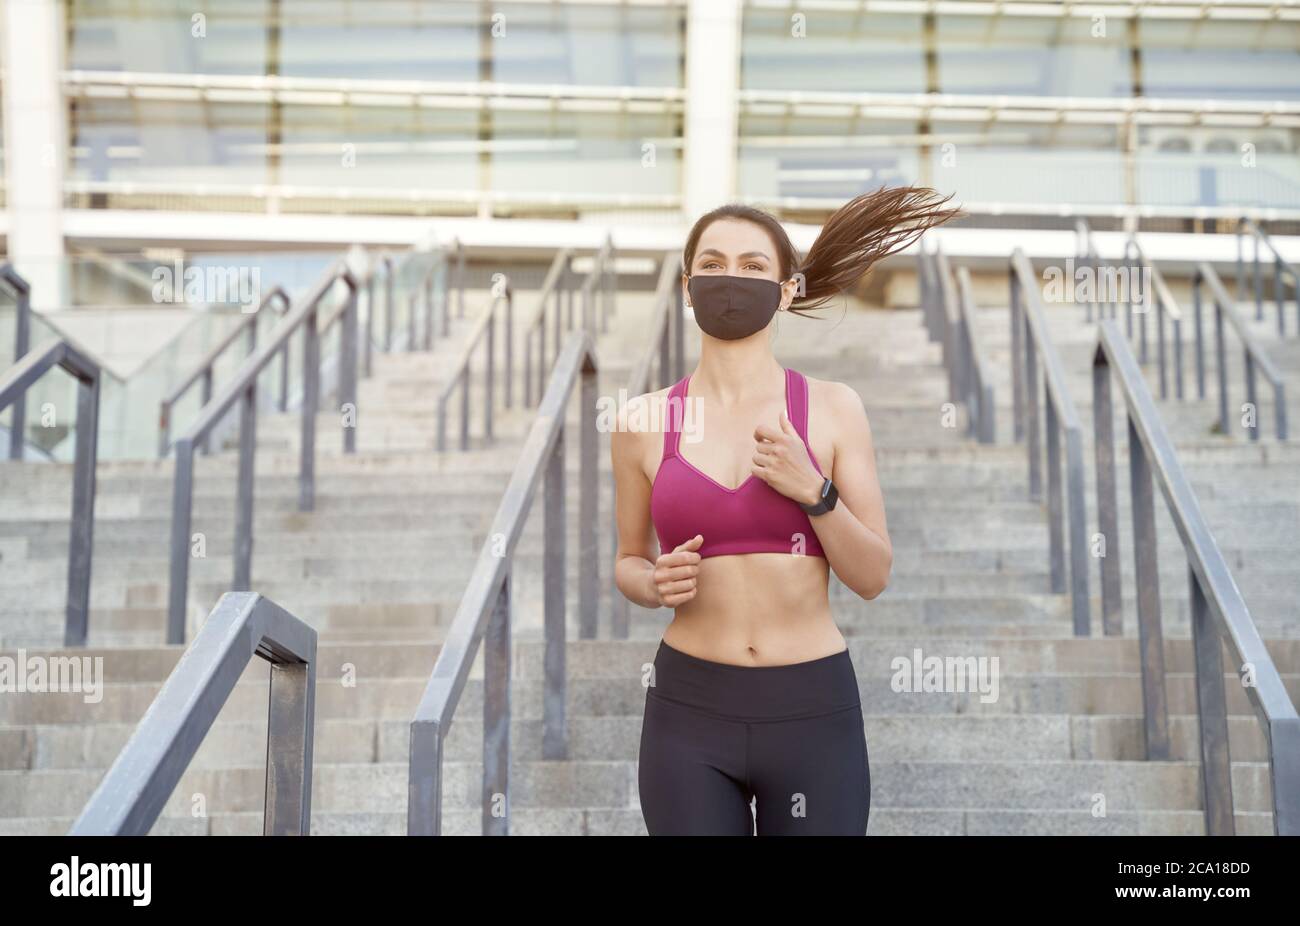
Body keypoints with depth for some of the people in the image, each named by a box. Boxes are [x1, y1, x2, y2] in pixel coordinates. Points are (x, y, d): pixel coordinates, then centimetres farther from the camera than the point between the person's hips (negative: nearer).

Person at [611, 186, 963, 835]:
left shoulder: (833, 408, -1)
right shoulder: (644, 421, 1)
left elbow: (873, 577, -2)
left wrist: (813, 491, -17)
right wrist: (657, 584, -9)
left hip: (813, 713, 0)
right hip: (690, 713, 1)